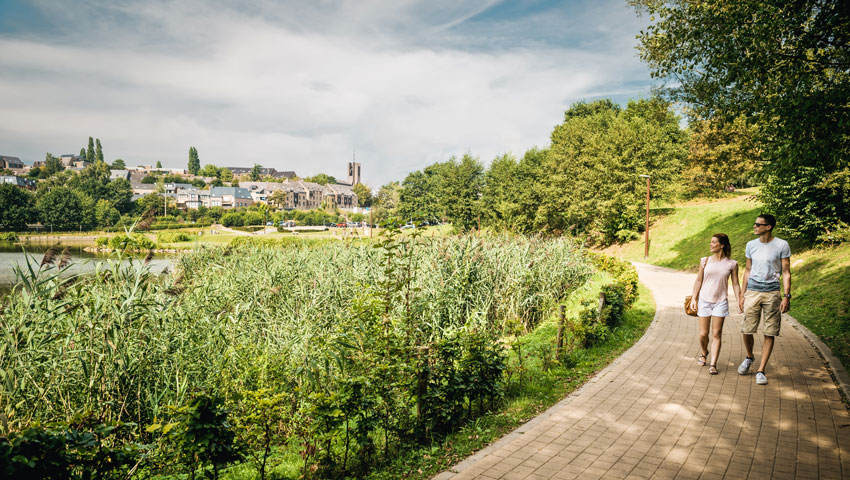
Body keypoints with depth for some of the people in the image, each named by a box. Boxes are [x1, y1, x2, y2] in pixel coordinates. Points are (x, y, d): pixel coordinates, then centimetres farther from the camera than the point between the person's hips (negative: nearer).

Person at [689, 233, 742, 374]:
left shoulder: (731, 264, -1)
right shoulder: (705, 261, 3)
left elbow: (735, 284, 3)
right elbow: (698, 281, 8)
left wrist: (739, 301, -3)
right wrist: (694, 298, 5)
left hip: (720, 302, -1)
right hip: (704, 300, 1)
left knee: (716, 334, -3)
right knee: (703, 334, 5)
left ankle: (713, 364, 1)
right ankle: (703, 353, 34)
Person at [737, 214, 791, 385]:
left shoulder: (782, 245, -3)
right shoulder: (751, 245, 8)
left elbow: (786, 273, -1)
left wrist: (787, 296, -9)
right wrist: (742, 294, 13)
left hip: (772, 293, -3)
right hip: (752, 291, 3)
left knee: (769, 334, -1)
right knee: (747, 331, 2)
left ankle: (761, 371, 7)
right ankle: (749, 357, 30)